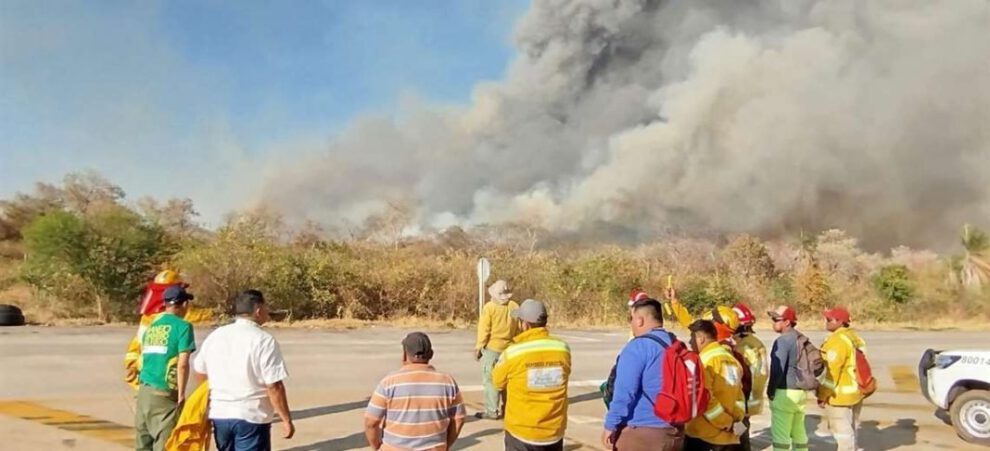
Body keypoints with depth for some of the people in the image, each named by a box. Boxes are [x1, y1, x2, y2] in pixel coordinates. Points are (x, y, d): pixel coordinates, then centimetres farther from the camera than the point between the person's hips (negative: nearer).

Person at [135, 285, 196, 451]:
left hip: (144, 390, 7)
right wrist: (181, 394, -7)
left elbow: (143, 357, 16)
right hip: (164, 393, -7)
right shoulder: (182, 326, -8)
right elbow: (182, 364, -14)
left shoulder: (151, 325, 12)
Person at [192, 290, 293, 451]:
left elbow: (200, 373, 15)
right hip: (251, 417, -6)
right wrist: (286, 420, -11)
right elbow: (274, 386, -18)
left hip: (219, 414, 6)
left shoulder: (215, 335, 5)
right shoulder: (264, 340, -15)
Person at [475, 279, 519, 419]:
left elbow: (483, 330, -10)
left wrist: (478, 347, -1)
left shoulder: (490, 307, -12)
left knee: (490, 380, 1)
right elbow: (519, 330, 5)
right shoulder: (515, 307, 1)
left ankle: (492, 411, 2)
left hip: (492, 348, -5)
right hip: (509, 349, 5)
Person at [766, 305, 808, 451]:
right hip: (800, 391, 9)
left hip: (785, 392, -9)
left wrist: (770, 390, -9)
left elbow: (777, 369, -21)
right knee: (799, 433, 16)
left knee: (780, 434, -3)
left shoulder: (782, 341, -17)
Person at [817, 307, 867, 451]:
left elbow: (832, 371, -22)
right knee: (849, 430, 20)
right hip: (855, 391, 10)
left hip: (839, 395, -10)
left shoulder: (838, 340, -20)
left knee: (842, 431, -1)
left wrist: (823, 395, -16)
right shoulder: (854, 337, 10)